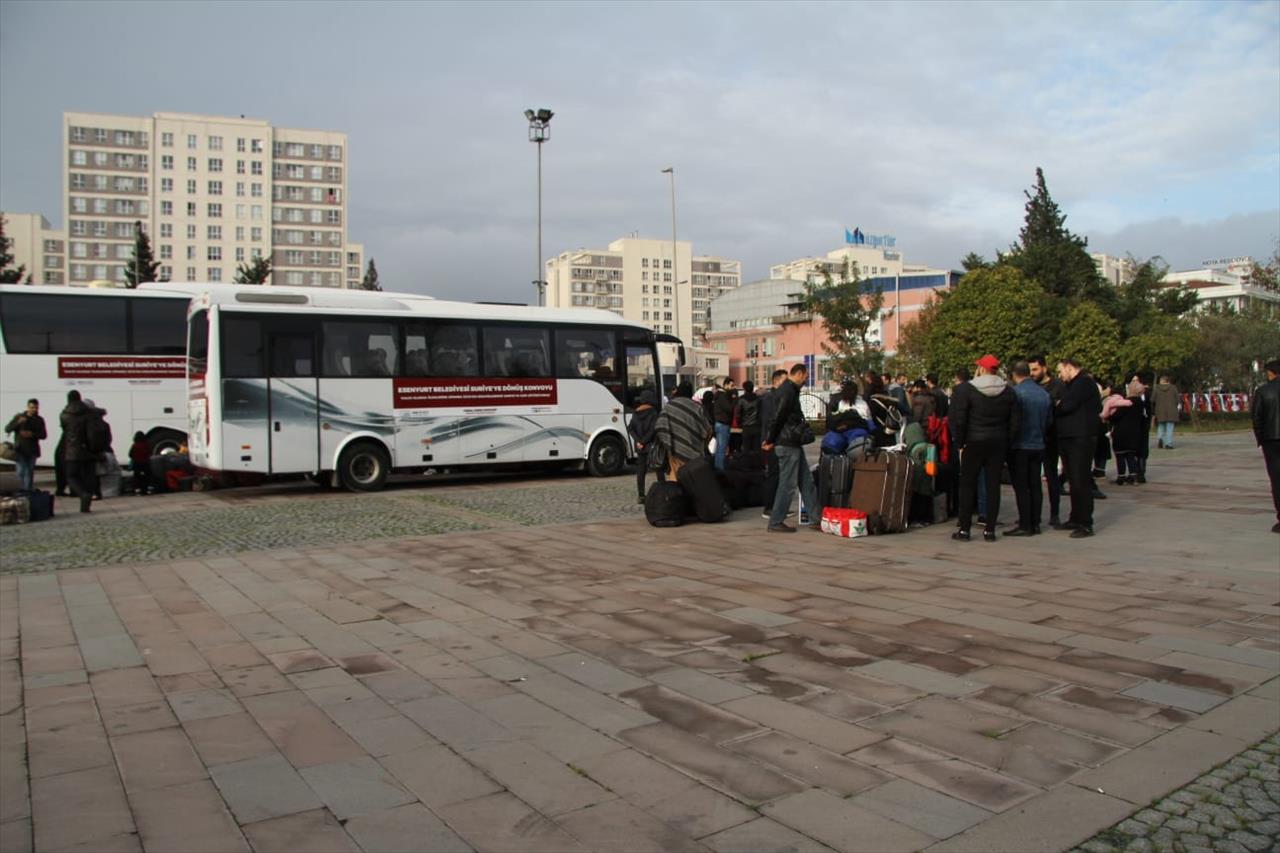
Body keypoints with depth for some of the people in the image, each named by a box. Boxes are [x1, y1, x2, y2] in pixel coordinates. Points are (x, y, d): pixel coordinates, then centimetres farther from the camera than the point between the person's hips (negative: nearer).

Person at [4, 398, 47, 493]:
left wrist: (32, 434, -15)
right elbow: (7, 429, -4)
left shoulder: (39, 420, 5)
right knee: (21, 472, -6)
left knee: (30, 473, 4)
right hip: (20, 450, -1)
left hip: (32, 451, 1)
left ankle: (29, 491, 8)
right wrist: (18, 422, -21)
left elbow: (44, 435, 2)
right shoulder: (19, 417, 2)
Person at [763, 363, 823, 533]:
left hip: (793, 444, 10)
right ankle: (775, 522, 3)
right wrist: (770, 441, -11)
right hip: (788, 444, -10)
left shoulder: (790, 390, 17)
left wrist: (770, 440, 15)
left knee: (806, 482, 12)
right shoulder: (787, 391, -16)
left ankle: (816, 519, 17)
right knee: (787, 484, -4)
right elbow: (777, 418, -20)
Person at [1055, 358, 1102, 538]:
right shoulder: (1069, 385, 21)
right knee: (1074, 481, 13)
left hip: (1081, 440, -10)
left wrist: (1054, 410, -2)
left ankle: (1086, 524, -6)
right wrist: (1058, 408, -4)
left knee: (1081, 482, -9)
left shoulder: (1084, 382, -10)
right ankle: (1076, 519, 21)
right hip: (1067, 438, 10)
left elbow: (1067, 405, -18)